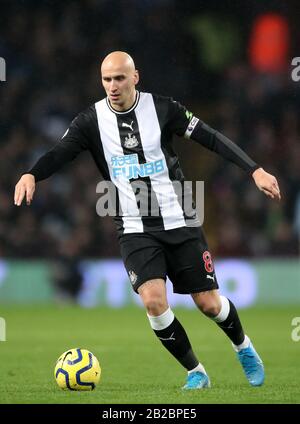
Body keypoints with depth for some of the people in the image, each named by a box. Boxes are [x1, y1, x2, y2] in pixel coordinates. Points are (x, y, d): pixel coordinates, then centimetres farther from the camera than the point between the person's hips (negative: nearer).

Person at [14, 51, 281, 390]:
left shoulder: (162, 108, -6)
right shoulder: (92, 120, -5)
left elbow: (212, 138, -6)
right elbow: (60, 153, -17)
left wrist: (255, 170, -14)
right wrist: (31, 174, -39)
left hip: (180, 222, 0)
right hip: (136, 230, 0)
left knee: (209, 304, 3)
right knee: (154, 300, -21)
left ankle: (243, 348, 37)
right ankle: (195, 372, 1)